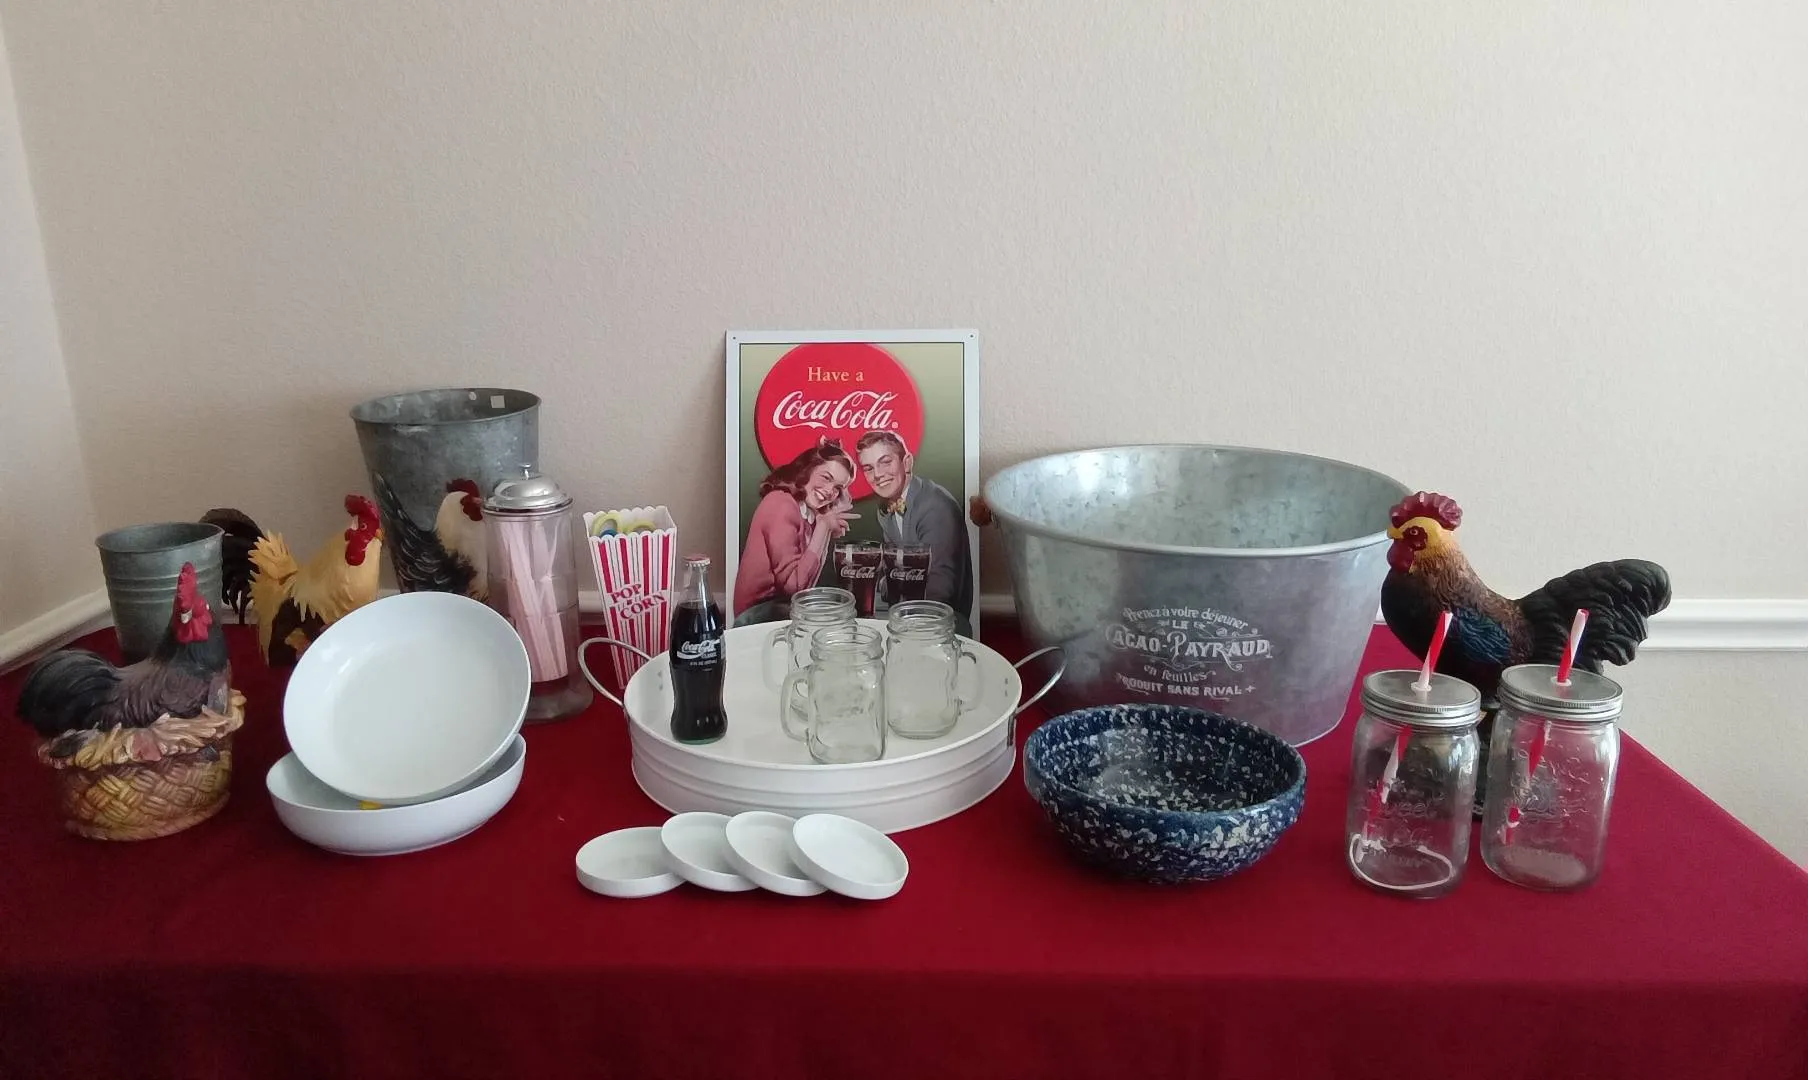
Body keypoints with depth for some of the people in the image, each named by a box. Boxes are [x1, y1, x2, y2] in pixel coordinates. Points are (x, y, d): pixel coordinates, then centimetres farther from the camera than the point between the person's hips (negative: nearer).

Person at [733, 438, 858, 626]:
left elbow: (809, 579, 4)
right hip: (760, 615, -7)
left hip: (785, 606, 7)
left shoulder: (807, 511, 9)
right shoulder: (781, 503, -16)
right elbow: (793, 583, -23)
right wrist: (823, 527, -16)